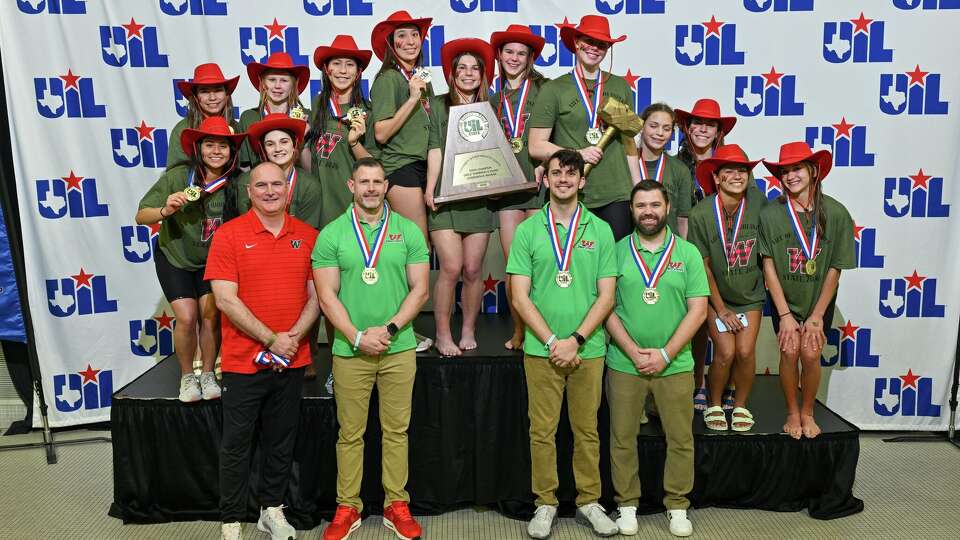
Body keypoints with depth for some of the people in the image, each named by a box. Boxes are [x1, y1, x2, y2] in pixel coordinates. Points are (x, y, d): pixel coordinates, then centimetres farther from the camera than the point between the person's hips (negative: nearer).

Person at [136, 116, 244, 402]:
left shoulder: (235, 185, -19)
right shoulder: (177, 177, -23)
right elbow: (141, 216, -19)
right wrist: (165, 211, -37)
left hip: (211, 261, 1)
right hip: (174, 258, -1)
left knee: (211, 316, -8)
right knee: (187, 317, -10)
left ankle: (207, 375, 15)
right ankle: (187, 376, 14)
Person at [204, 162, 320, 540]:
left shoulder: (307, 236, 4)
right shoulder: (229, 235, -6)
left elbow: (316, 295, 5)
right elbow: (225, 299, -12)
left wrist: (295, 336, -11)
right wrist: (271, 339, -14)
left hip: (292, 361, 3)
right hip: (243, 361, -3)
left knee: (282, 441, 15)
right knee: (236, 443, 6)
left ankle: (272, 509, 32)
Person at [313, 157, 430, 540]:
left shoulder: (408, 231, 3)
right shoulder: (331, 235, 1)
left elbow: (420, 290, 0)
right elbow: (327, 296, -3)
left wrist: (389, 329, -11)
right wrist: (357, 337, -13)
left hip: (399, 349, 1)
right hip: (349, 350, -1)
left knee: (396, 430, 9)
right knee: (350, 433, 8)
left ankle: (396, 505, 22)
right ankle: (347, 508, 21)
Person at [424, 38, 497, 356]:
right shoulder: (438, 105, 8)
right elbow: (435, 148, -1)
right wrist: (430, 188, -11)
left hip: (479, 197, 2)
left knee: (473, 269, 2)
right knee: (451, 267, -9)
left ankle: (468, 331, 17)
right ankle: (443, 334, 4)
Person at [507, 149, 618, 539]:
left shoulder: (600, 230, 4)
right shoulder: (528, 230, 2)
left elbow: (606, 296, 0)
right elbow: (520, 297, -3)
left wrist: (576, 340, -11)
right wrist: (552, 341, -11)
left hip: (589, 349, 1)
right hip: (541, 349, 0)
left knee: (587, 430, 10)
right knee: (542, 430, 6)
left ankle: (589, 501, 24)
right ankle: (546, 503, 21)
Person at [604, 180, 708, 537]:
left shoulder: (688, 253, 1)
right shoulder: (617, 252, 0)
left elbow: (698, 310, -3)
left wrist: (665, 354, -10)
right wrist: (634, 352, -11)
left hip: (675, 364, 0)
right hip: (624, 364, 0)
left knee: (681, 439, 8)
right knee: (622, 438, 8)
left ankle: (677, 506, 25)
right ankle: (627, 504, 24)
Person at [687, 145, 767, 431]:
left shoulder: (758, 201, -12)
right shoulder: (701, 213, -16)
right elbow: (703, 266, -10)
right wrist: (721, 309, -8)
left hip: (751, 294, 2)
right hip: (716, 295, -2)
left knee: (745, 351, -10)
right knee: (725, 352, -13)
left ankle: (741, 405, 16)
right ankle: (714, 405, 14)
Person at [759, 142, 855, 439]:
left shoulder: (836, 213, -14)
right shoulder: (770, 213, -14)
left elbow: (835, 269, -9)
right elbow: (769, 266, -10)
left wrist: (817, 317, -8)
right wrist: (785, 315, -11)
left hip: (819, 299, 0)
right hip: (784, 298, 0)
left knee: (810, 354, -6)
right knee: (789, 351, -9)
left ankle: (807, 413, 20)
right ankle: (792, 413, 15)